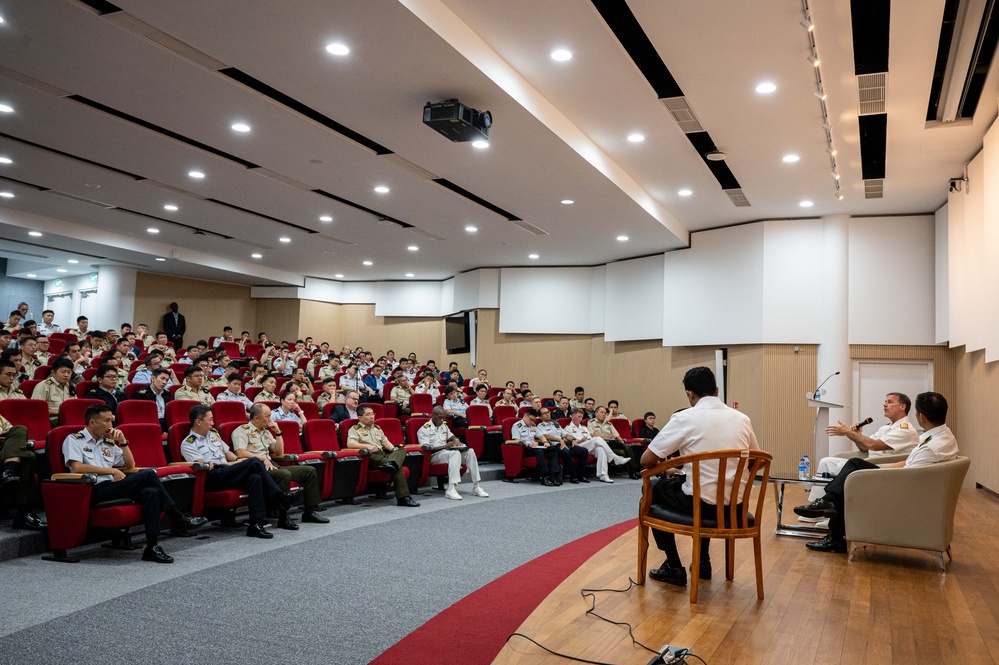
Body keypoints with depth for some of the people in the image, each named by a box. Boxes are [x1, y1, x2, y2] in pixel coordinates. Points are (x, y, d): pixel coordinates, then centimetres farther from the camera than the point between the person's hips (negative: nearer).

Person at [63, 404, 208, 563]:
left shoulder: (108, 443, 24)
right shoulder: (74, 440, 5)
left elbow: (130, 465, 25)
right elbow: (77, 467, -13)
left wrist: (123, 442, 12)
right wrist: (111, 471, -12)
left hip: (111, 488, 7)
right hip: (94, 492, -7)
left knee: (151, 493, -25)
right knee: (148, 474, -22)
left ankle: (152, 547, -29)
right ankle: (177, 518, -13)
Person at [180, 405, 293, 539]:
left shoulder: (213, 434, 24)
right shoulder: (188, 444, 2)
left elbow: (228, 452, 28)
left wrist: (238, 460, 7)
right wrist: (228, 464, -9)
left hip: (227, 474, 7)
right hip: (212, 479, -7)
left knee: (255, 478, -28)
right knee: (254, 462, -25)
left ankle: (256, 524, -32)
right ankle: (279, 497, -20)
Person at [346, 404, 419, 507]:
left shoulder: (377, 428, 33)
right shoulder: (355, 429, 9)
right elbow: (350, 444, -9)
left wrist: (393, 449, 2)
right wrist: (367, 446, -23)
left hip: (384, 455, 6)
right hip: (371, 457, -6)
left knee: (402, 450, -26)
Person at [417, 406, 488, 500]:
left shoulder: (444, 426, 22)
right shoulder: (424, 430, -3)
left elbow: (453, 437, 31)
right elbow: (426, 448, -13)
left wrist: (456, 441, 4)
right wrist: (445, 446, -23)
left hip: (447, 451, 7)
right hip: (434, 456, -7)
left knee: (470, 451, -19)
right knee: (455, 453, -37)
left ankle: (476, 487, -21)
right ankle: (451, 489, -47)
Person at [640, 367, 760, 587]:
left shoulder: (684, 418, -10)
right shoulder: (741, 418, 4)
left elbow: (647, 460, -7)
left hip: (701, 503, -5)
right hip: (736, 505, 5)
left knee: (653, 491, 23)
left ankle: (674, 568, 21)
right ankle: (703, 562, 39)